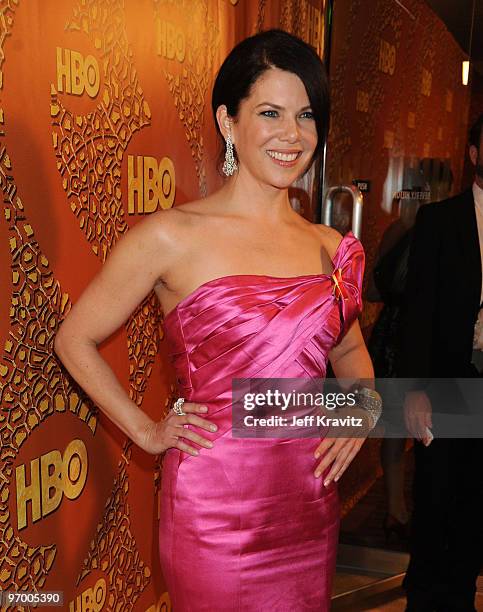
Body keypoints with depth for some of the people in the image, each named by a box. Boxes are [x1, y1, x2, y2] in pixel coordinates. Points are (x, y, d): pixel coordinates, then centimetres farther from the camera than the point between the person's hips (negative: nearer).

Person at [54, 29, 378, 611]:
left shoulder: (330, 247, 4)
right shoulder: (171, 236, -10)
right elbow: (75, 340, -1)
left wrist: (364, 404, 1)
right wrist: (146, 430, -3)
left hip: (310, 504, 5)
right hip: (213, 508, -4)